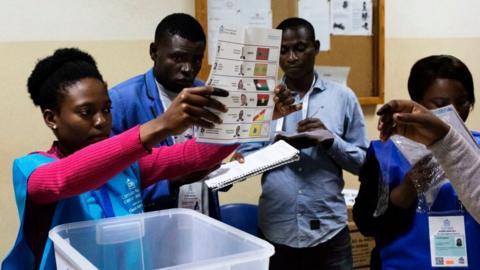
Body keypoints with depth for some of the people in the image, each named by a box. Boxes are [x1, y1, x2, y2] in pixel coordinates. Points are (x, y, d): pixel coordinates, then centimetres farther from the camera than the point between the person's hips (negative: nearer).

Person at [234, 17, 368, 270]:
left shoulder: (343, 97, 1)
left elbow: (362, 161, 2)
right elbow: (246, 153, 0)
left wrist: (330, 140, -14)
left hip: (328, 230, 0)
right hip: (275, 230, 0)